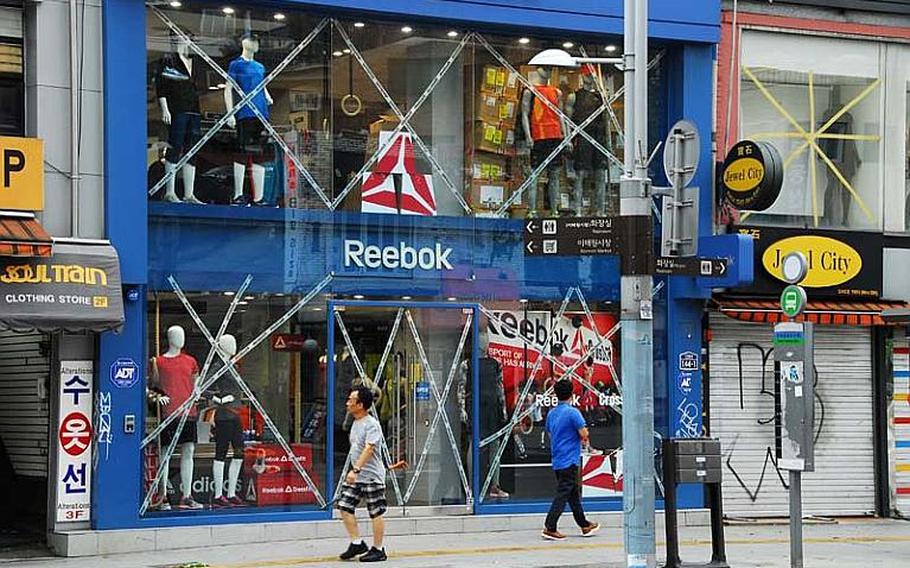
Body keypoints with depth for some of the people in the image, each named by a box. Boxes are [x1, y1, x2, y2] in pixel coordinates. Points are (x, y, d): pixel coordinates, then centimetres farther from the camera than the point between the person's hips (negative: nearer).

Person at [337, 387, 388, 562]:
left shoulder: (371, 424, -16)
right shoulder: (356, 423, 12)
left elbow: (368, 449, -28)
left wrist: (356, 470, -37)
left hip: (372, 476, -9)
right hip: (355, 476, 9)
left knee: (376, 513, 0)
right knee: (344, 506, 3)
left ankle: (378, 550, 9)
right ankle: (357, 543, 12)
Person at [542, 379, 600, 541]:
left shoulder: (551, 414, 10)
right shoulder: (572, 412, -14)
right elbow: (584, 435, -16)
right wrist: (582, 437, 9)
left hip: (557, 460, 8)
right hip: (570, 460, -8)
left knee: (574, 493, 16)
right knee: (563, 495, -7)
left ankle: (584, 525, 25)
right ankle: (550, 528, -10)